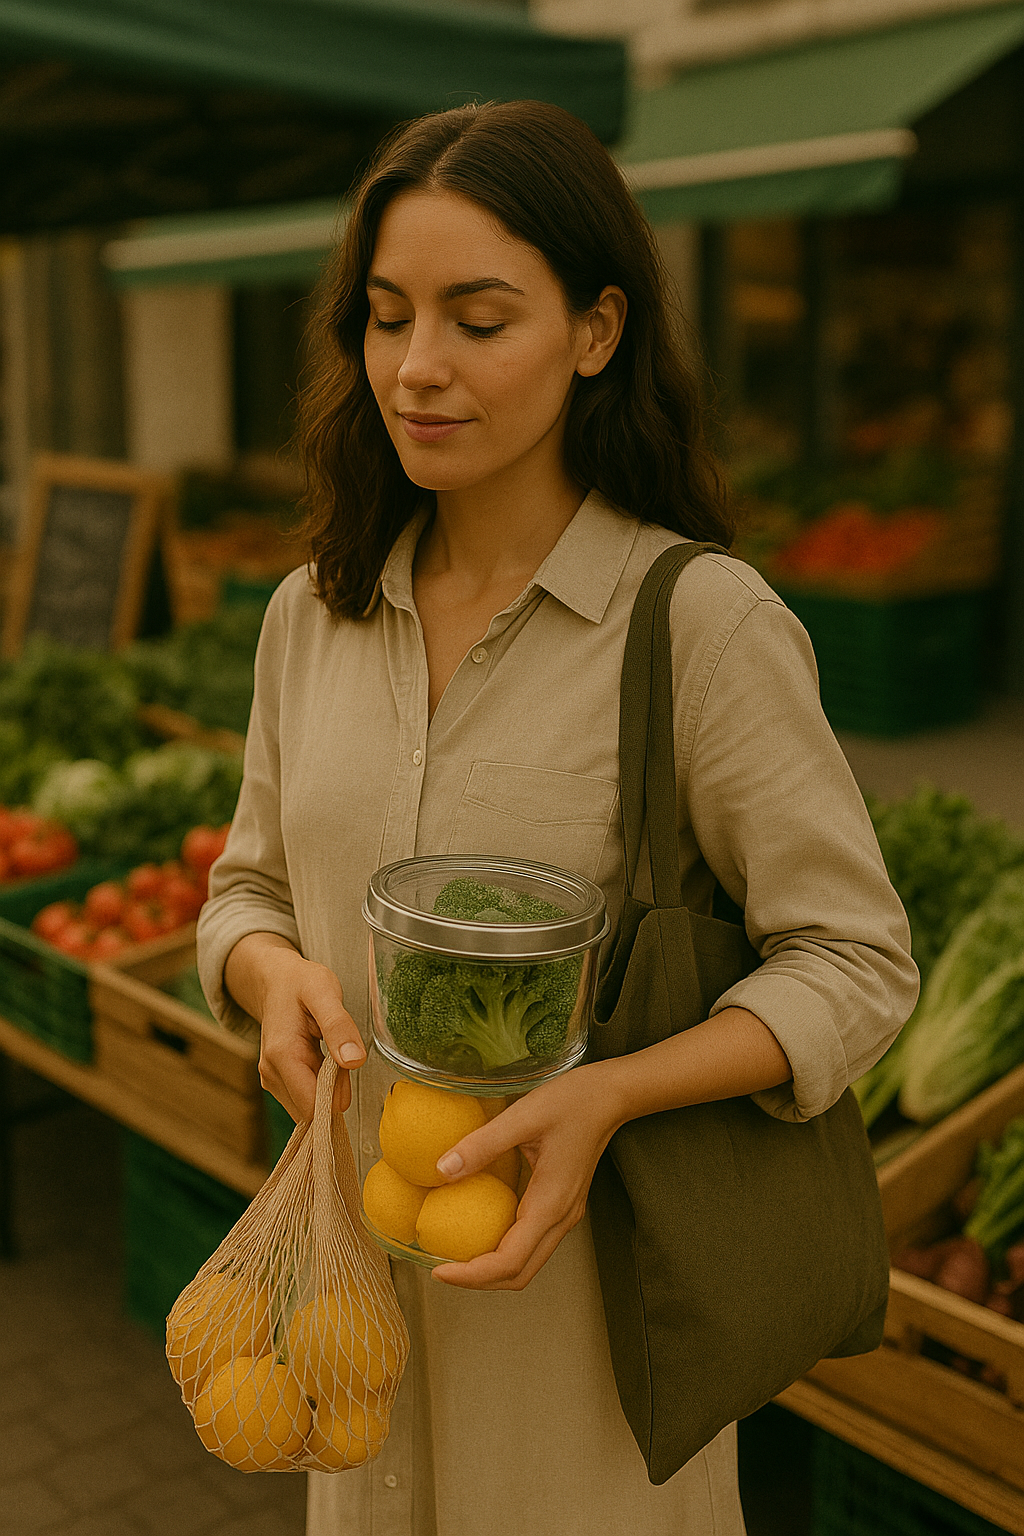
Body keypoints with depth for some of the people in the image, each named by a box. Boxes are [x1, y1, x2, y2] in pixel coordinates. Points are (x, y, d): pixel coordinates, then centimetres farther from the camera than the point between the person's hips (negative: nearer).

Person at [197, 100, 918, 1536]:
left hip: (598, 1256, -4)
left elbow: (855, 963, -12)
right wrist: (277, 973, -13)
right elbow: (249, 890, 9)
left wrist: (608, 1094, -26)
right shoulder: (313, 613, 0)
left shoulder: (704, 620, -17)